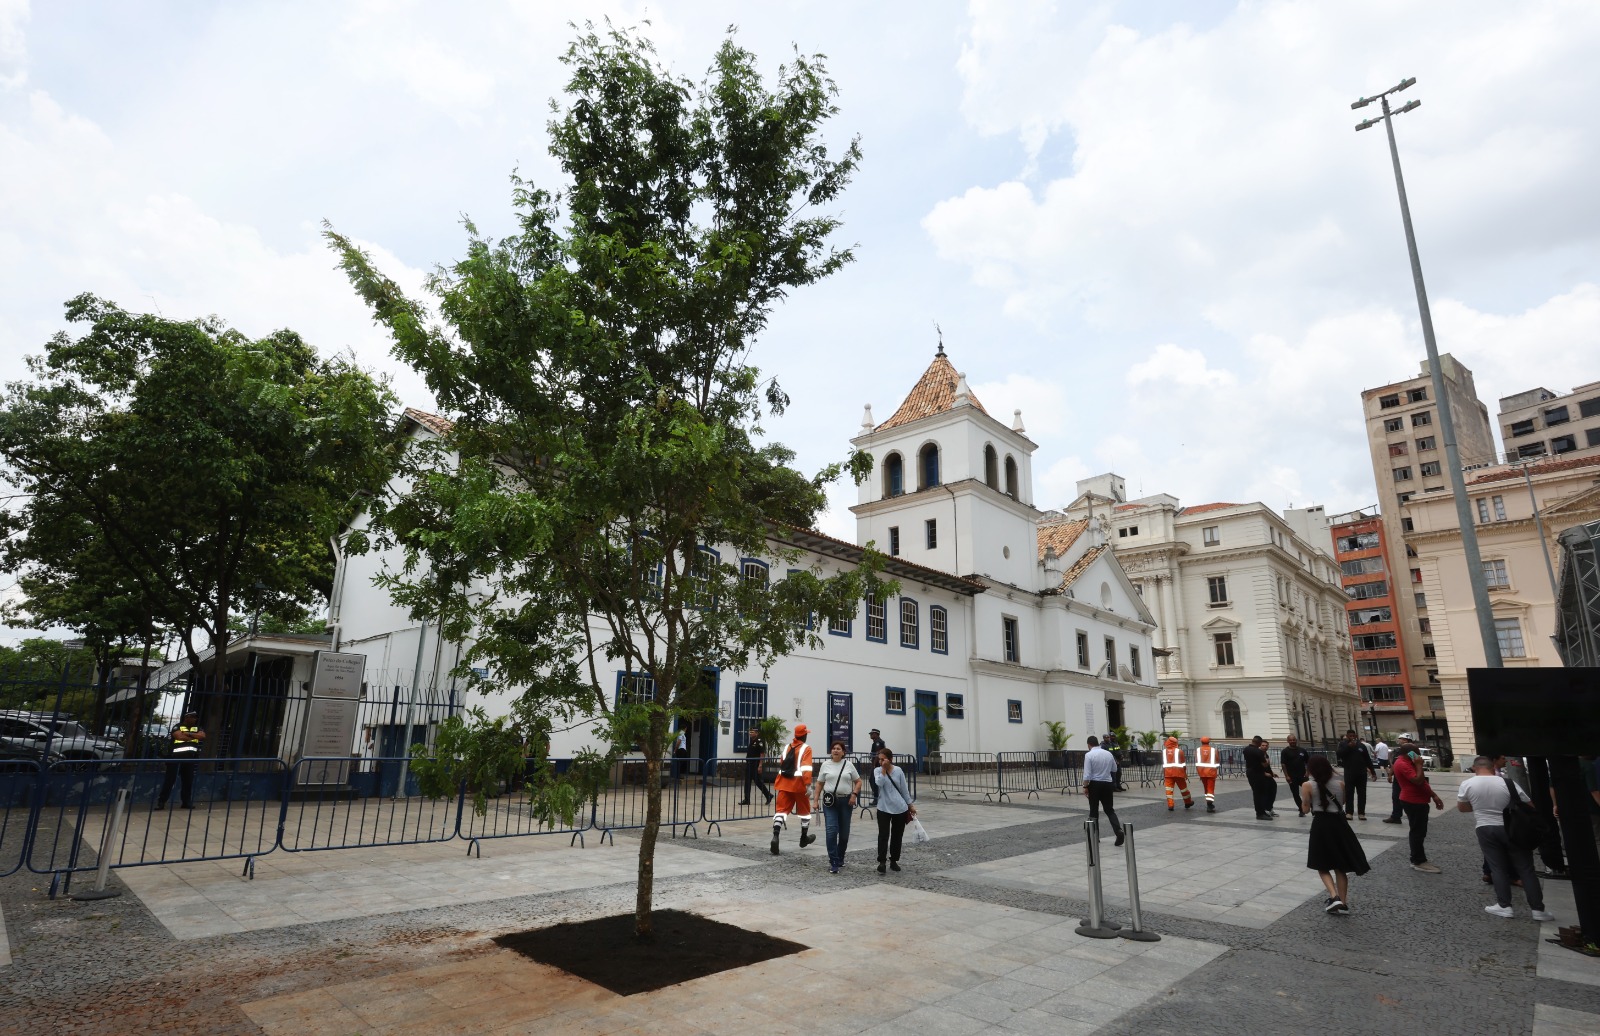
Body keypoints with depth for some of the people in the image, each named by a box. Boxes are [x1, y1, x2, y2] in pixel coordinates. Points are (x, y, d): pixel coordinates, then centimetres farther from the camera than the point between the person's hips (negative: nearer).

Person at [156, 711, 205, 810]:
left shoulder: (197, 728, 15)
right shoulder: (177, 727, 1)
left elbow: (202, 736, -2)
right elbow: (180, 736, -17)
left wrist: (189, 733, -10)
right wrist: (194, 737, -6)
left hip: (190, 757, 4)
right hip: (177, 756, -4)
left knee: (188, 780, 7)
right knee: (170, 779, -4)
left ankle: (186, 801, 14)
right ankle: (161, 802, 1)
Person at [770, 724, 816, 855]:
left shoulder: (787, 747, 14)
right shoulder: (806, 748, -5)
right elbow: (806, 768, -16)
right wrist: (808, 785, -20)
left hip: (784, 783, 4)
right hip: (799, 784, -4)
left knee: (781, 810, -1)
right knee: (804, 810, 16)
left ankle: (775, 837, -21)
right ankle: (804, 838, 30)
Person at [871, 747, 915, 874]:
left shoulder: (898, 770, 0)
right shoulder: (877, 770, -3)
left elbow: (904, 789, 8)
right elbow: (879, 784, -22)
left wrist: (911, 805, 10)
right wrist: (883, 770, -20)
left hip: (900, 809, 2)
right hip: (884, 809, -2)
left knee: (897, 836, 10)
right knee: (883, 835, -8)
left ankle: (894, 861, 23)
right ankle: (881, 862, -3)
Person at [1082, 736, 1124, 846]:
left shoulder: (1089, 755, -13)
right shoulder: (1109, 754, 4)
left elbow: (1087, 774, -17)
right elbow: (1114, 769, 19)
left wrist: (1085, 787, -6)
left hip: (1094, 784, -4)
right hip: (1108, 784, 4)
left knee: (1094, 810, 8)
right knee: (1109, 810, 12)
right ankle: (1118, 830, -9)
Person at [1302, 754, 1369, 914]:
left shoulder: (1308, 785, -10)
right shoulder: (1340, 784, -1)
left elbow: (1305, 809, -5)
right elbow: (1342, 802, 14)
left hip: (1321, 826, -4)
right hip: (1339, 824, 4)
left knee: (1322, 866, 11)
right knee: (1340, 866, 15)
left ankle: (1334, 897, -7)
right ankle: (1343, 903, 18)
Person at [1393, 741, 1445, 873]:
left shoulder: (1408, 762, 14)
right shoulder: (1402, 764, -20)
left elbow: (1422, 781, 21)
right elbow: (1418, 780, -28)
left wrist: (1433, 796, 17)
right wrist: (1419, 765, -19)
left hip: (1418, 801, 11)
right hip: (1413, 802, -11)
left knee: (1419, 832, 15)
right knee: (1418, 832, -5)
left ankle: (1417, 860, 22)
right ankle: (1419, 862, 1)